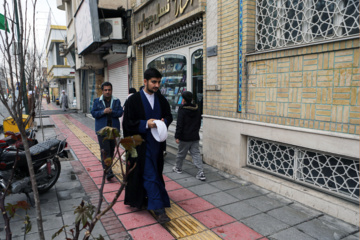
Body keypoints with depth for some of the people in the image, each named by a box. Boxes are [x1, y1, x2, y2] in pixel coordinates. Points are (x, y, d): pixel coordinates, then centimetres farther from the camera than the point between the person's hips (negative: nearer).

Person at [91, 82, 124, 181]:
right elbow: (93, 113, -2)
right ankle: (108, 171, -11)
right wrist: (103, 111, -17)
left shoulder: (117, 101, 8)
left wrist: (111, 111, -18)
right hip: (102, 129, -2)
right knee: (105, 150, -10)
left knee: (112, 149, 11)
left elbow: (120, 112, -2)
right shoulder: (97, 101, 6)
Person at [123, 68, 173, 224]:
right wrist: (145, 124, -22)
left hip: (157, 142, 5)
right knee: (150, 175, -5)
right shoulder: (134, 100, -8)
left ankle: (148, 198, 36)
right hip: (142, 143, -5)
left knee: (155, 174, 15)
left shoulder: (161, 99, 6)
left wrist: (164, 121, -8)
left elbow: (169, 115, 15)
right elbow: (127, 123, -9)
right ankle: (158, 209, -1)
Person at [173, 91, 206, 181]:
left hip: (185, 137, -5)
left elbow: (179, 124, -15)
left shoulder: (182, 109, -13)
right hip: (195, 137, 5)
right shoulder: (197, 109, 7)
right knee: (196, 154, 4)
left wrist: (177, 136, -10)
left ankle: (178, 168, 33)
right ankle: (201, 173, -4)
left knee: (181, 153, 14)